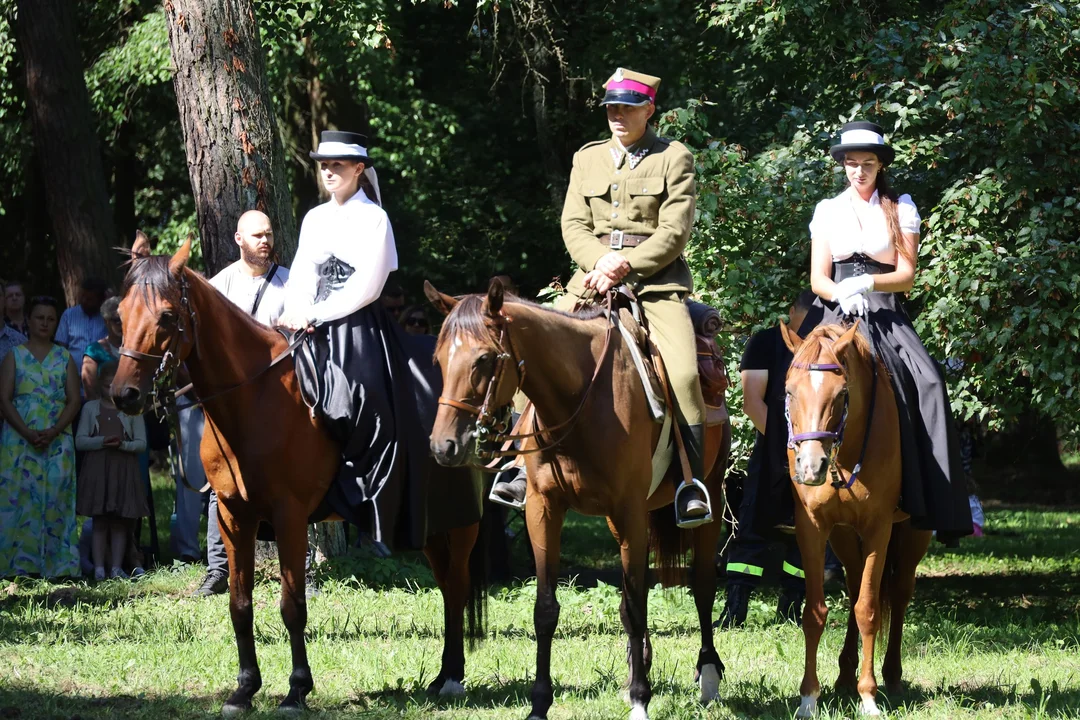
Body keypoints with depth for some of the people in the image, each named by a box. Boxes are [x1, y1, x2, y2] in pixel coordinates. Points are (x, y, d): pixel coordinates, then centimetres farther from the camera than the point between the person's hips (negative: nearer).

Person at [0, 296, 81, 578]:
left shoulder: (64, 358, 10)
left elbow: (74, 400, 4)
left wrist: (53, 432, -12)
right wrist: (28, 433, -15)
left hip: (57, 440, 1)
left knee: (54, 502, -3)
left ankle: (55, 564, -3)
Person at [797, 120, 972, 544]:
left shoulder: (901, 209, 12)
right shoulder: (827, 211, 16)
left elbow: (906, 276, 4)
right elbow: (818, 279, 8)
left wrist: (866, 283, -15)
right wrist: (843, 296, -14)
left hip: (886, 313, -1)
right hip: (836, 310, 1)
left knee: (927, 382, -28)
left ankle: (942, 504, -28)